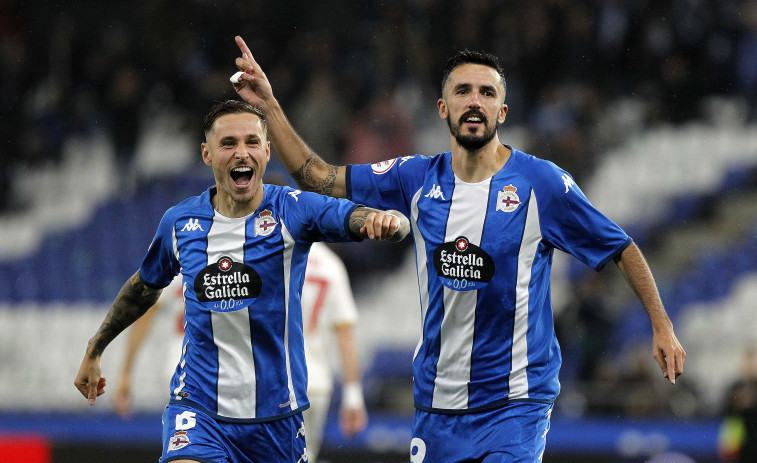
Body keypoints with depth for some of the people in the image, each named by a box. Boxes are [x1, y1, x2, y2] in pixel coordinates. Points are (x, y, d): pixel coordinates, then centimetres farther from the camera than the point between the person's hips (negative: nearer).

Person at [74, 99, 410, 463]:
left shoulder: (292, 211, -6)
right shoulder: (179, 222, 3)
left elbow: (359, 218, -22)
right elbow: (144, 288, 21)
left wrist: (387, 220, -46)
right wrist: (93, 352, 30)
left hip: (276, 416, 0)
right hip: (198, 410, 0)